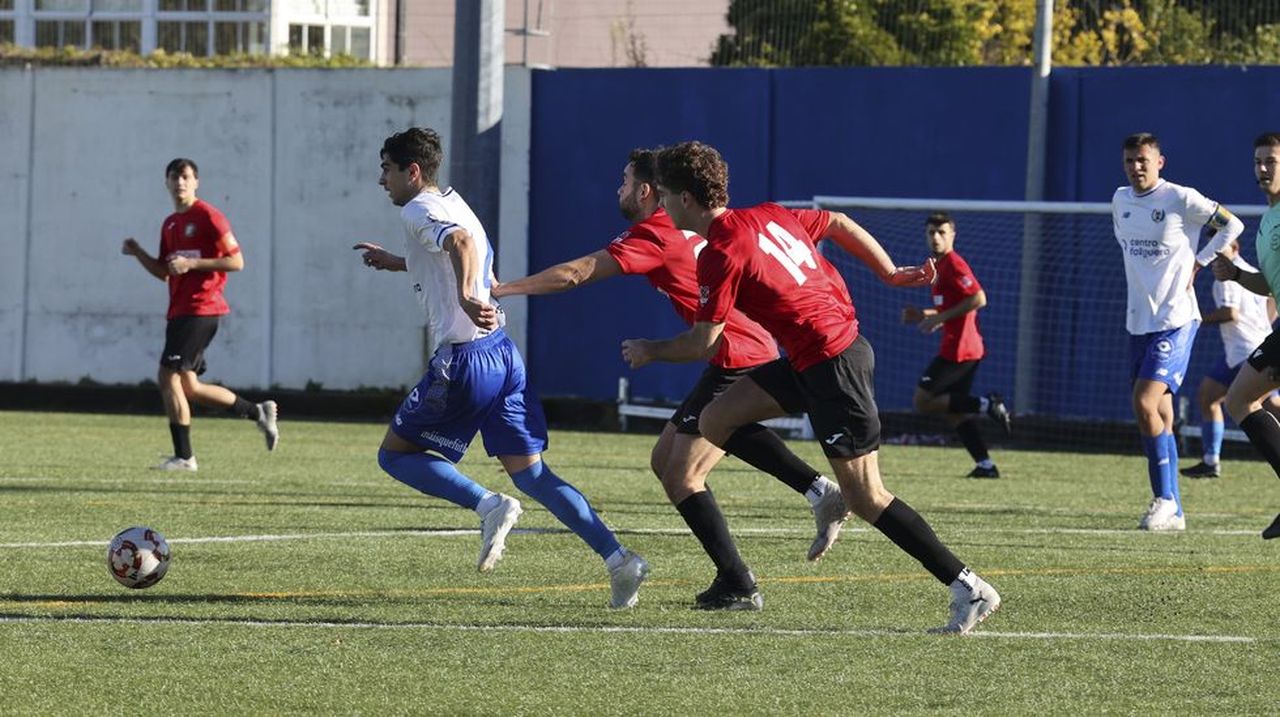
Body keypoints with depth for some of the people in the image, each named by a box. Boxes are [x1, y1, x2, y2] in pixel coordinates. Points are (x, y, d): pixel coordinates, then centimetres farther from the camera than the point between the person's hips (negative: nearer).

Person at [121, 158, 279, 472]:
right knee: (189, 387, 10)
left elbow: (236, 261, -12)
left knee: (169, 376, -14)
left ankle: (183, 456, -10)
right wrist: (138, 253, 8)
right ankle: (259, 412, 22)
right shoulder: (170, 224, 18)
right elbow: (163, 272, 24)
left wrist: (192, 263, -19)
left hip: (200, 309, -9)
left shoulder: (207, 216, -8)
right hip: (179, 312, 9)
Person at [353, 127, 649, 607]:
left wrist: (466, 297, -45)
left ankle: (488, 505, -13)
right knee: (529, 472, 6)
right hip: (502, 353, 9)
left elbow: (462, 242, -29)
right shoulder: (451, 203, 21)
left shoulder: (419, 211, -7)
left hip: (462, 360, -9)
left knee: (395, 454, 7)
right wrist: (396, 263, 43)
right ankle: (618, 559, -8)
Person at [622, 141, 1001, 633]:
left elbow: (702, 343, -12)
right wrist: (892, 274, 25)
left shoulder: (720, 254, -15)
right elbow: (840, 225, 20)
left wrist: (647, 351, 6)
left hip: (830, 363, -9)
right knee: (715, 419, 10)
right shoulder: (767, 216, 10)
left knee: (864, 497, -6)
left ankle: (968, 589, -6)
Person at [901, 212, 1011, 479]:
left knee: (923, 401, -8)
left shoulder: (953, 264, -11)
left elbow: (978, 299, -21)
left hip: (957, 349, -10)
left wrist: (939, 317, -18)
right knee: (954, 413, 11)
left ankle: (985, 405, -12)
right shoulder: (940, 265, 19)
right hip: (970, 349, 10)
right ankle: (985, 464, 7)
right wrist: (925, 315, 13)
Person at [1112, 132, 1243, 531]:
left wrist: (1197, 263, -4)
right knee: (1160, 416, 7)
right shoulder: (1120, 200, 9)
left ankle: (1164, 498, -11)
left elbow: (1232, 225, -2)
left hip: (1176, 320, -7)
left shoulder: (1180, 199, -10)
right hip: (1139, 320, 7)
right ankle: (1173, 513, 11)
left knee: (1146, 404, -19)